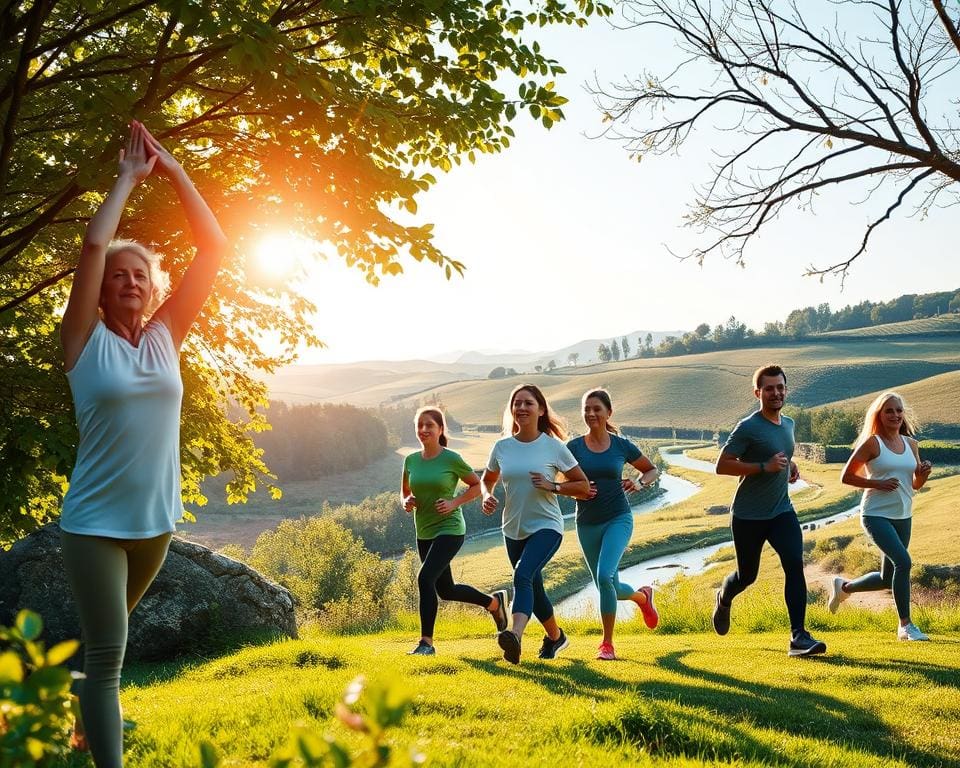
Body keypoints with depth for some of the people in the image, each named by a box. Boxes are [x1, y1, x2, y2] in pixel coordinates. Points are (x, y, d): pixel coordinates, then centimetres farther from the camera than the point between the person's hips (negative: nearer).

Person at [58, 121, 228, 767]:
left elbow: (214, 247, -2)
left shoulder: (166, 337, 2)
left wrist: (174, 171, -3)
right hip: (96, 521, -4)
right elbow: (94, 244, -19)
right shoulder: (87, 340, -6)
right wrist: (130, 176, -9)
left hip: (157, 518, 4)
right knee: (108, 652, -4)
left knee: (107, 638, 25)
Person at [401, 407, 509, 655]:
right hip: (424, 533, 7)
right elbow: (405, 491, 18)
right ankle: (494, 601, 42)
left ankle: (426, 642, -13)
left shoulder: (451, 459, -10)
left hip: (449, 530, -7)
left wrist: (454, 503, -13)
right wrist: (407, 502, -5)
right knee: (445, 590, 17)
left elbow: (477, 486, 1)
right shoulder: (411, 461, 3)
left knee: (425, 578, -23)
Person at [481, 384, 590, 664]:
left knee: (523, 575, -30)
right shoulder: (502, 447, 1)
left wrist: (553, 486, -16)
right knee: (534, 590, 16)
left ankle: (515, 636, -45)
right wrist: (487, 496, -4)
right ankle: (556, 636, 41)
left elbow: (583, 486, 0)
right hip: (513, 530, 5)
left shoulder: (554, 447, -7)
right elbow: (487, 479, 19)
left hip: (546, 526, -5)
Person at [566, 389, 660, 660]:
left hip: (618, 519, -3)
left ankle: (607, 644, -8)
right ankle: (643, 596, 45)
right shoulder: (574, 447, -1)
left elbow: (653, 470, 12)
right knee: (610, 588, 10)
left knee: (605, 575, -23)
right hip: (587, 524, 3)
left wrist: (639, 483, -8)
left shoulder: (622, 446, -1)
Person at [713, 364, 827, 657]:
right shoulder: (748, 428, -15)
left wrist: (790, 465, 6)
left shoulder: (788, 424, 8)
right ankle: (723, 599, 45)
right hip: (748, 516, -5)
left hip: (781, 512, 5)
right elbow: (722, 465, -19)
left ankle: (798, 637, -15)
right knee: (747, 575, 10)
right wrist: (765, 467, -25)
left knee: (795, 564, -16)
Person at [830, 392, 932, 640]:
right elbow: (846, 476, -7)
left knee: (888, 578, 11)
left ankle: (843, 587, 37)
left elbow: (915, 485, 15)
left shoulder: (910, 444, 9)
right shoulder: (872, 443, -8)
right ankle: (905, 625, -11)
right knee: (902, 562, -23)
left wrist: (923, 475, -7)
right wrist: (878, 484, -18)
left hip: (903, 516, 7)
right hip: (876, 514, -7)